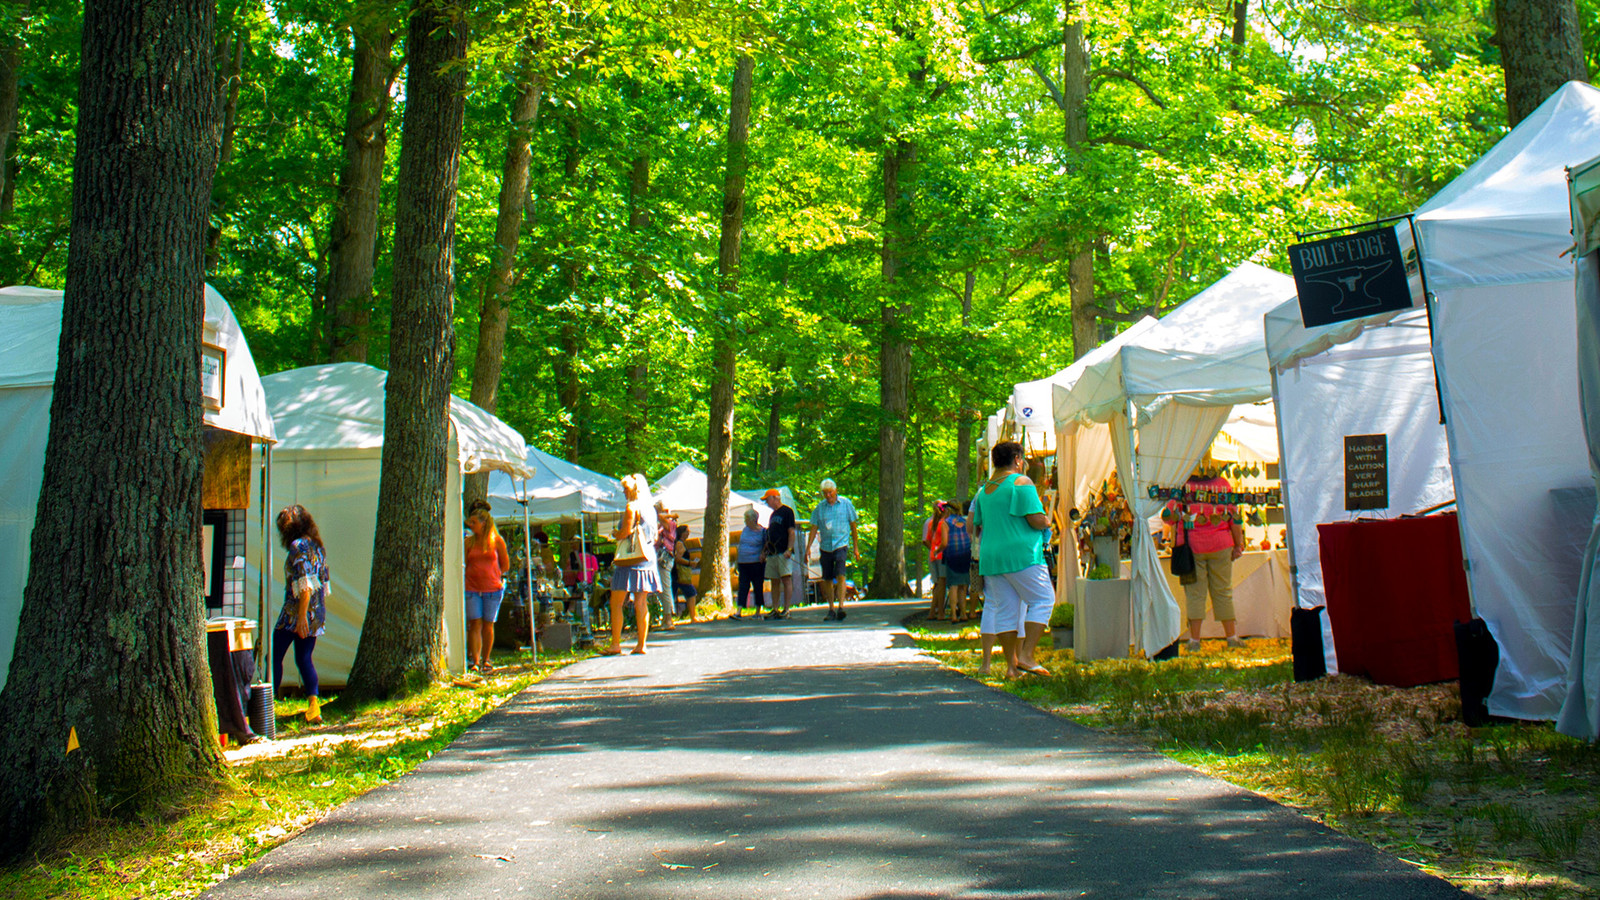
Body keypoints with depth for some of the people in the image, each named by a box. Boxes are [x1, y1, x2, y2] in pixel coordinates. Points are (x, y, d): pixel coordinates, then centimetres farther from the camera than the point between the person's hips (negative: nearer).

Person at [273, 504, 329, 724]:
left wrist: (302, 616, -20)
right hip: (317, 614, 8)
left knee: (275, 656, 3)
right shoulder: (317, 546, 12)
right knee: (304, 658, 10)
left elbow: (304, 585, -19)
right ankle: (313, 702, -6)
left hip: (296, 613, -8)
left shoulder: (298, 547, -12)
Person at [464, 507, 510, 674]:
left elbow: (505, 565, 7)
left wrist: (491, 576, 4)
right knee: (475, 624, -5)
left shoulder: (497, 541, 1)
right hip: (472, 588, 1)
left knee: (488, 624, 4)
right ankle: (474, 661, -6)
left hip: (493, 588, -1)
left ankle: (485, 660, 14)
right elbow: (464, 565, 12)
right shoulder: (468, 542, 6)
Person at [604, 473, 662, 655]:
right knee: (641, 603, 6)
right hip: (648, 558, 8)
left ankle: (615, 644, -7)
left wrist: (615, 534, 6)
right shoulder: (650, 509, 14)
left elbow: (625, 532, -16)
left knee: (616, 603, -3)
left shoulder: (631, 507, -10)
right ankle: (641, 645, 3)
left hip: (630, 558, -8)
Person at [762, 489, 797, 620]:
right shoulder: (773, 514, 22)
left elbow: (791, 532, -10)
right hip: (772, 553, 8)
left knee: (785, 579, -10)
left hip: (784, 553, -8)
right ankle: (775, 609, 6)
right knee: (774, 582, 6)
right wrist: (764, 551, 16)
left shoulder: (787, 511, -2)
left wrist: (789, 549, -19)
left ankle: (786, 609, -12)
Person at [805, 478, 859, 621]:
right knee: (828, 579, 7)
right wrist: (808, 547, -3)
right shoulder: (820, 507, 5)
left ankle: (841, 607, -23)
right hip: (825, 546, 3)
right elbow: (814, 528, 7)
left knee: (840, 575, -18)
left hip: (841, 545, -3)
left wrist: (856, 547, 7)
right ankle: (831, 609, 18)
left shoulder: (846, 504, 1)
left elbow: (853, 525, 7)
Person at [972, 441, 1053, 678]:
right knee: (1043, 600, 1)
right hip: (1021, 554, -7)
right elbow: (1036, 519, -15)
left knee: (1005, 609, 8)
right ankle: (1025, 655, -9)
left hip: (990, 558, 7)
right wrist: (1047, 521, 6)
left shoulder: (984, 490, 14)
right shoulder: (1021, 483, -8)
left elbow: (975, 527, 18)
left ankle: (1012, 664, 8)